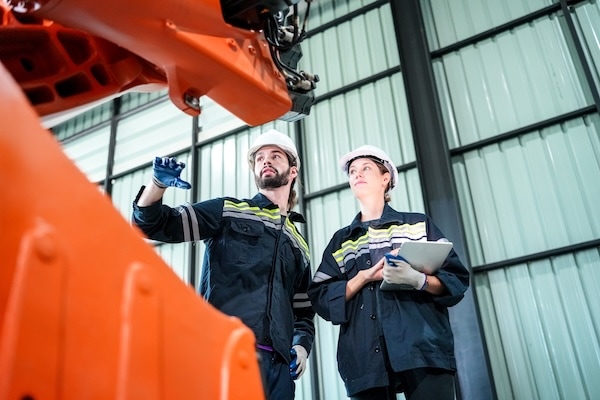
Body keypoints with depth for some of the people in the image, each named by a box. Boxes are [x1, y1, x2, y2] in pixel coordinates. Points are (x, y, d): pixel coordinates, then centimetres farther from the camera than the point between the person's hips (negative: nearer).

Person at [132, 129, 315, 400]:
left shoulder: (299, 246, 25)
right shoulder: (228, 211, 13)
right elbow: (152, 224, 8)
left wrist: (301, 345, 7)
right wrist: (158, 184, -12)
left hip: (278, 364, 4)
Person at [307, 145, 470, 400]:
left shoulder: (418, 224, 13)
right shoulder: (340, 241, 18)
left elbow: (456, 280, 5)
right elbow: (320, 298, 8)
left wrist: (417, 279, -15)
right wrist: (366, 276, -7)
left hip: (423, 350, -2)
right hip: (365, 360, 2)